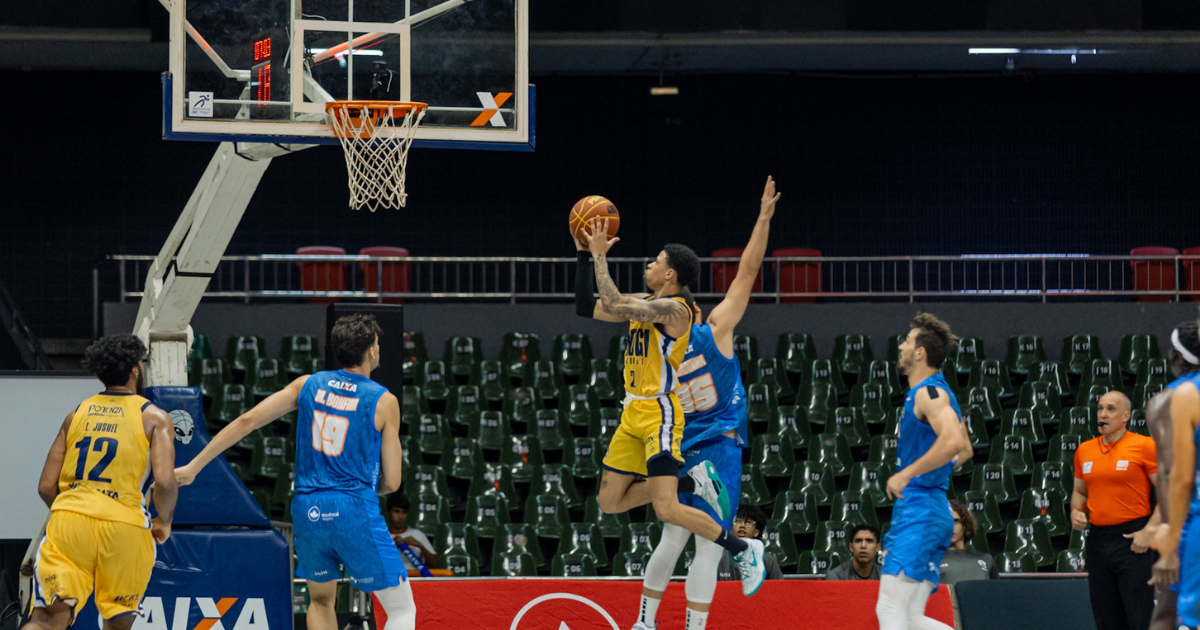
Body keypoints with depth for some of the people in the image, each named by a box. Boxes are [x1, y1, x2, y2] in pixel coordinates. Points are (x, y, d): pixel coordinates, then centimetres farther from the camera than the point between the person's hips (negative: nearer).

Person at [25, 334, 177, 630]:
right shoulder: (154, 418, 6)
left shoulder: (76, 415, 16)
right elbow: (164, 482, -9)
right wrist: (164, 522, 10)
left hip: (69, 519, 2)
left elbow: (46, 486, 12)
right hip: (125, 525, -2)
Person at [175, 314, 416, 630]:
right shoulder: (384, 401, -3)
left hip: (308, 511, 5)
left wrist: (193, 467, 10)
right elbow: (392, 482, 0)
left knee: (321, 600, 26)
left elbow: (247, 420, 5)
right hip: (355, 512, -4)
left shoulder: (308, 385, 8)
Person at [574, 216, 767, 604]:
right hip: (633, 414, 9)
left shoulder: (674, 309, -16)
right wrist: (584, 255, 12)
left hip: (659, 413, -9)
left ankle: (743, 550, -3)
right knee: (610, 502, 8)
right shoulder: (643, 303, 13)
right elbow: (586, 308, 17)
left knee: (666, 509, -17)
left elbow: (613, 306, -26)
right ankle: (693, 483, 15)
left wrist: (600, 256, -16)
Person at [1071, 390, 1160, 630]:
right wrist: (1076, 512, 3)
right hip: (1098, 537, 6)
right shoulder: (1084, 450, 12)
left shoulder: (1144, 446, -5)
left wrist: (1150, 530, -15)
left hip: (1133, 539, -6)